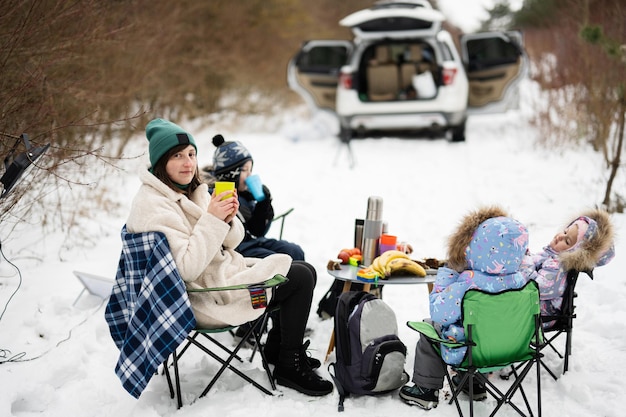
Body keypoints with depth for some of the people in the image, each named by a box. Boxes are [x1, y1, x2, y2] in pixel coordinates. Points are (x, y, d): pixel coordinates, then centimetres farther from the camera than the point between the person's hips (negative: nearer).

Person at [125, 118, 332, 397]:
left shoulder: (191, 191, 8)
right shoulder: (154, 206, -21)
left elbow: (229, 243, 10)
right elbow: (187, 268, -27)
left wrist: (228, 219, -11)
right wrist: (212, 219, -25)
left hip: (222, 272, 10)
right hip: (205, 299, -9)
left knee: (305, 271, 9)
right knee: (301, 277, -11)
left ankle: (277, 348, 22)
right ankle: (289, 367, 2)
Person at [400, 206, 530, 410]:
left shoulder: (465, 285, -34)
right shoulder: (520, 281, -17)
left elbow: (439, 312, -25)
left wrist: (446, 272, -15)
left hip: (467, 352, -6)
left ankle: (426, 389, 30)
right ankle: (474, 383, 49)